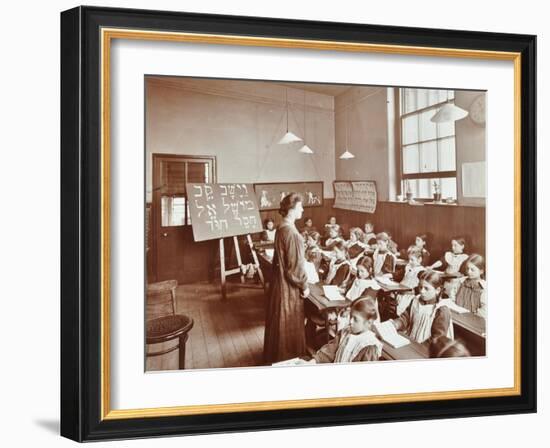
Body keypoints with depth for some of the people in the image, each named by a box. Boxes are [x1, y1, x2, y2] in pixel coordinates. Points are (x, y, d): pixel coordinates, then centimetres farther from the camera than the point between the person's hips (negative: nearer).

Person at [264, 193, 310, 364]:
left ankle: (276, 353, 33)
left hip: (281, 278, 9)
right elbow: (296, 263, -22)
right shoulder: (291, 232, -24)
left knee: (280, 320, 20)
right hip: (289, 283, -9)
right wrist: (304, 285, -11)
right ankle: (288, 356, 19)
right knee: (289, 321, 5)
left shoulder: (282, 228, 5)